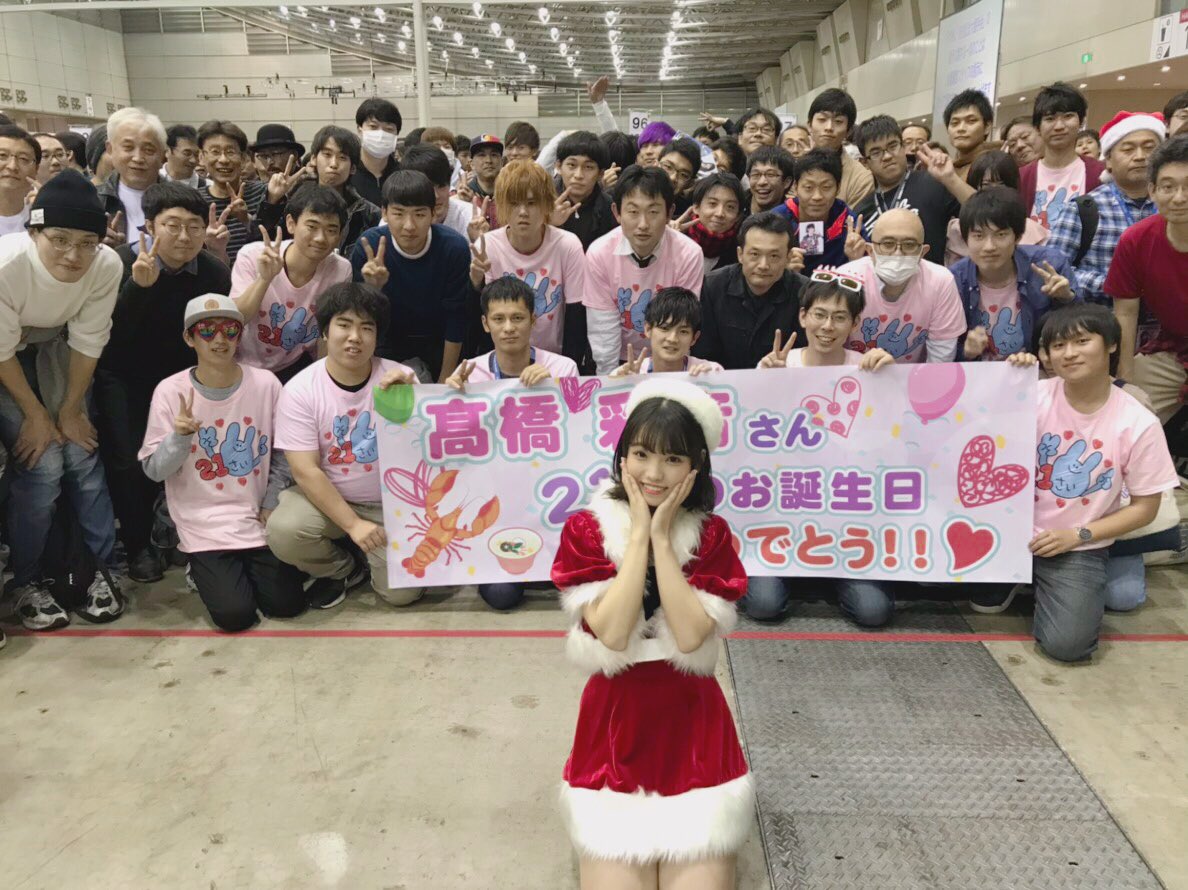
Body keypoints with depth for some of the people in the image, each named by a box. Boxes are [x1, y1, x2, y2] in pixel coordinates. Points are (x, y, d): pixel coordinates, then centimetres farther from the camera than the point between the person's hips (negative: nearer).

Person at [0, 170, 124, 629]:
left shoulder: (107, 266, -29)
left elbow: (87, 341, -13)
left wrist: (70, 410, -6)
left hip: (52, 345, 3)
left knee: (81, 452, -5)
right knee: (40, 463, -11)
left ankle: (103, 568, 10)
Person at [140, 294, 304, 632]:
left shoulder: (266, 384, -5)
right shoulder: (170, 391, -9)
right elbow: (154, 471, -6)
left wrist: (270, 506, -1)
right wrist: (179, 437, -23)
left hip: (258, 518, 2)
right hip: (204, 522, -2)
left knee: (287, 603, -4)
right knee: (235, 614, -11)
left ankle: (244, 568, 26)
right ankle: (205, 569, 21)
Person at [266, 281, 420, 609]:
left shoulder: (399, 378, -8)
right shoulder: (300, 390, -12)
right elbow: (305, 471, -15)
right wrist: (352, 523, -22)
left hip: (391, 503, 0)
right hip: (326, 497, 0)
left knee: (402, 592, -16)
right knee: (283, 532, -30)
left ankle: (366, 556, 21)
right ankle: (342, 569, 4)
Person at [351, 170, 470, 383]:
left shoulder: (455, 247, -24)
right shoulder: (369, 246, -21)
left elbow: (456, 317, -16)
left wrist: (445, 379, -11)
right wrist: (372, 288, -40)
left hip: (439, 340, 0)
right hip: (389, 339, 0)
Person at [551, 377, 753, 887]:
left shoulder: (711, 535, -2)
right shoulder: (587, 529, -6)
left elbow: (690, 636, -16)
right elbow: (612, 634, -18)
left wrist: (662, 536, -16)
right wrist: (639, 532, -17)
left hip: (692, 721, 1)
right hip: (616, 721, 0)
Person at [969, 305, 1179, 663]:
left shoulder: (1139, 424, -12)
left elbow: (1144, 507, -4)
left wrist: (1077, 536, -14)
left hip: (1079, 548, -2)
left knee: (1066, 645, -18)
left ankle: (1041, 585, 15)